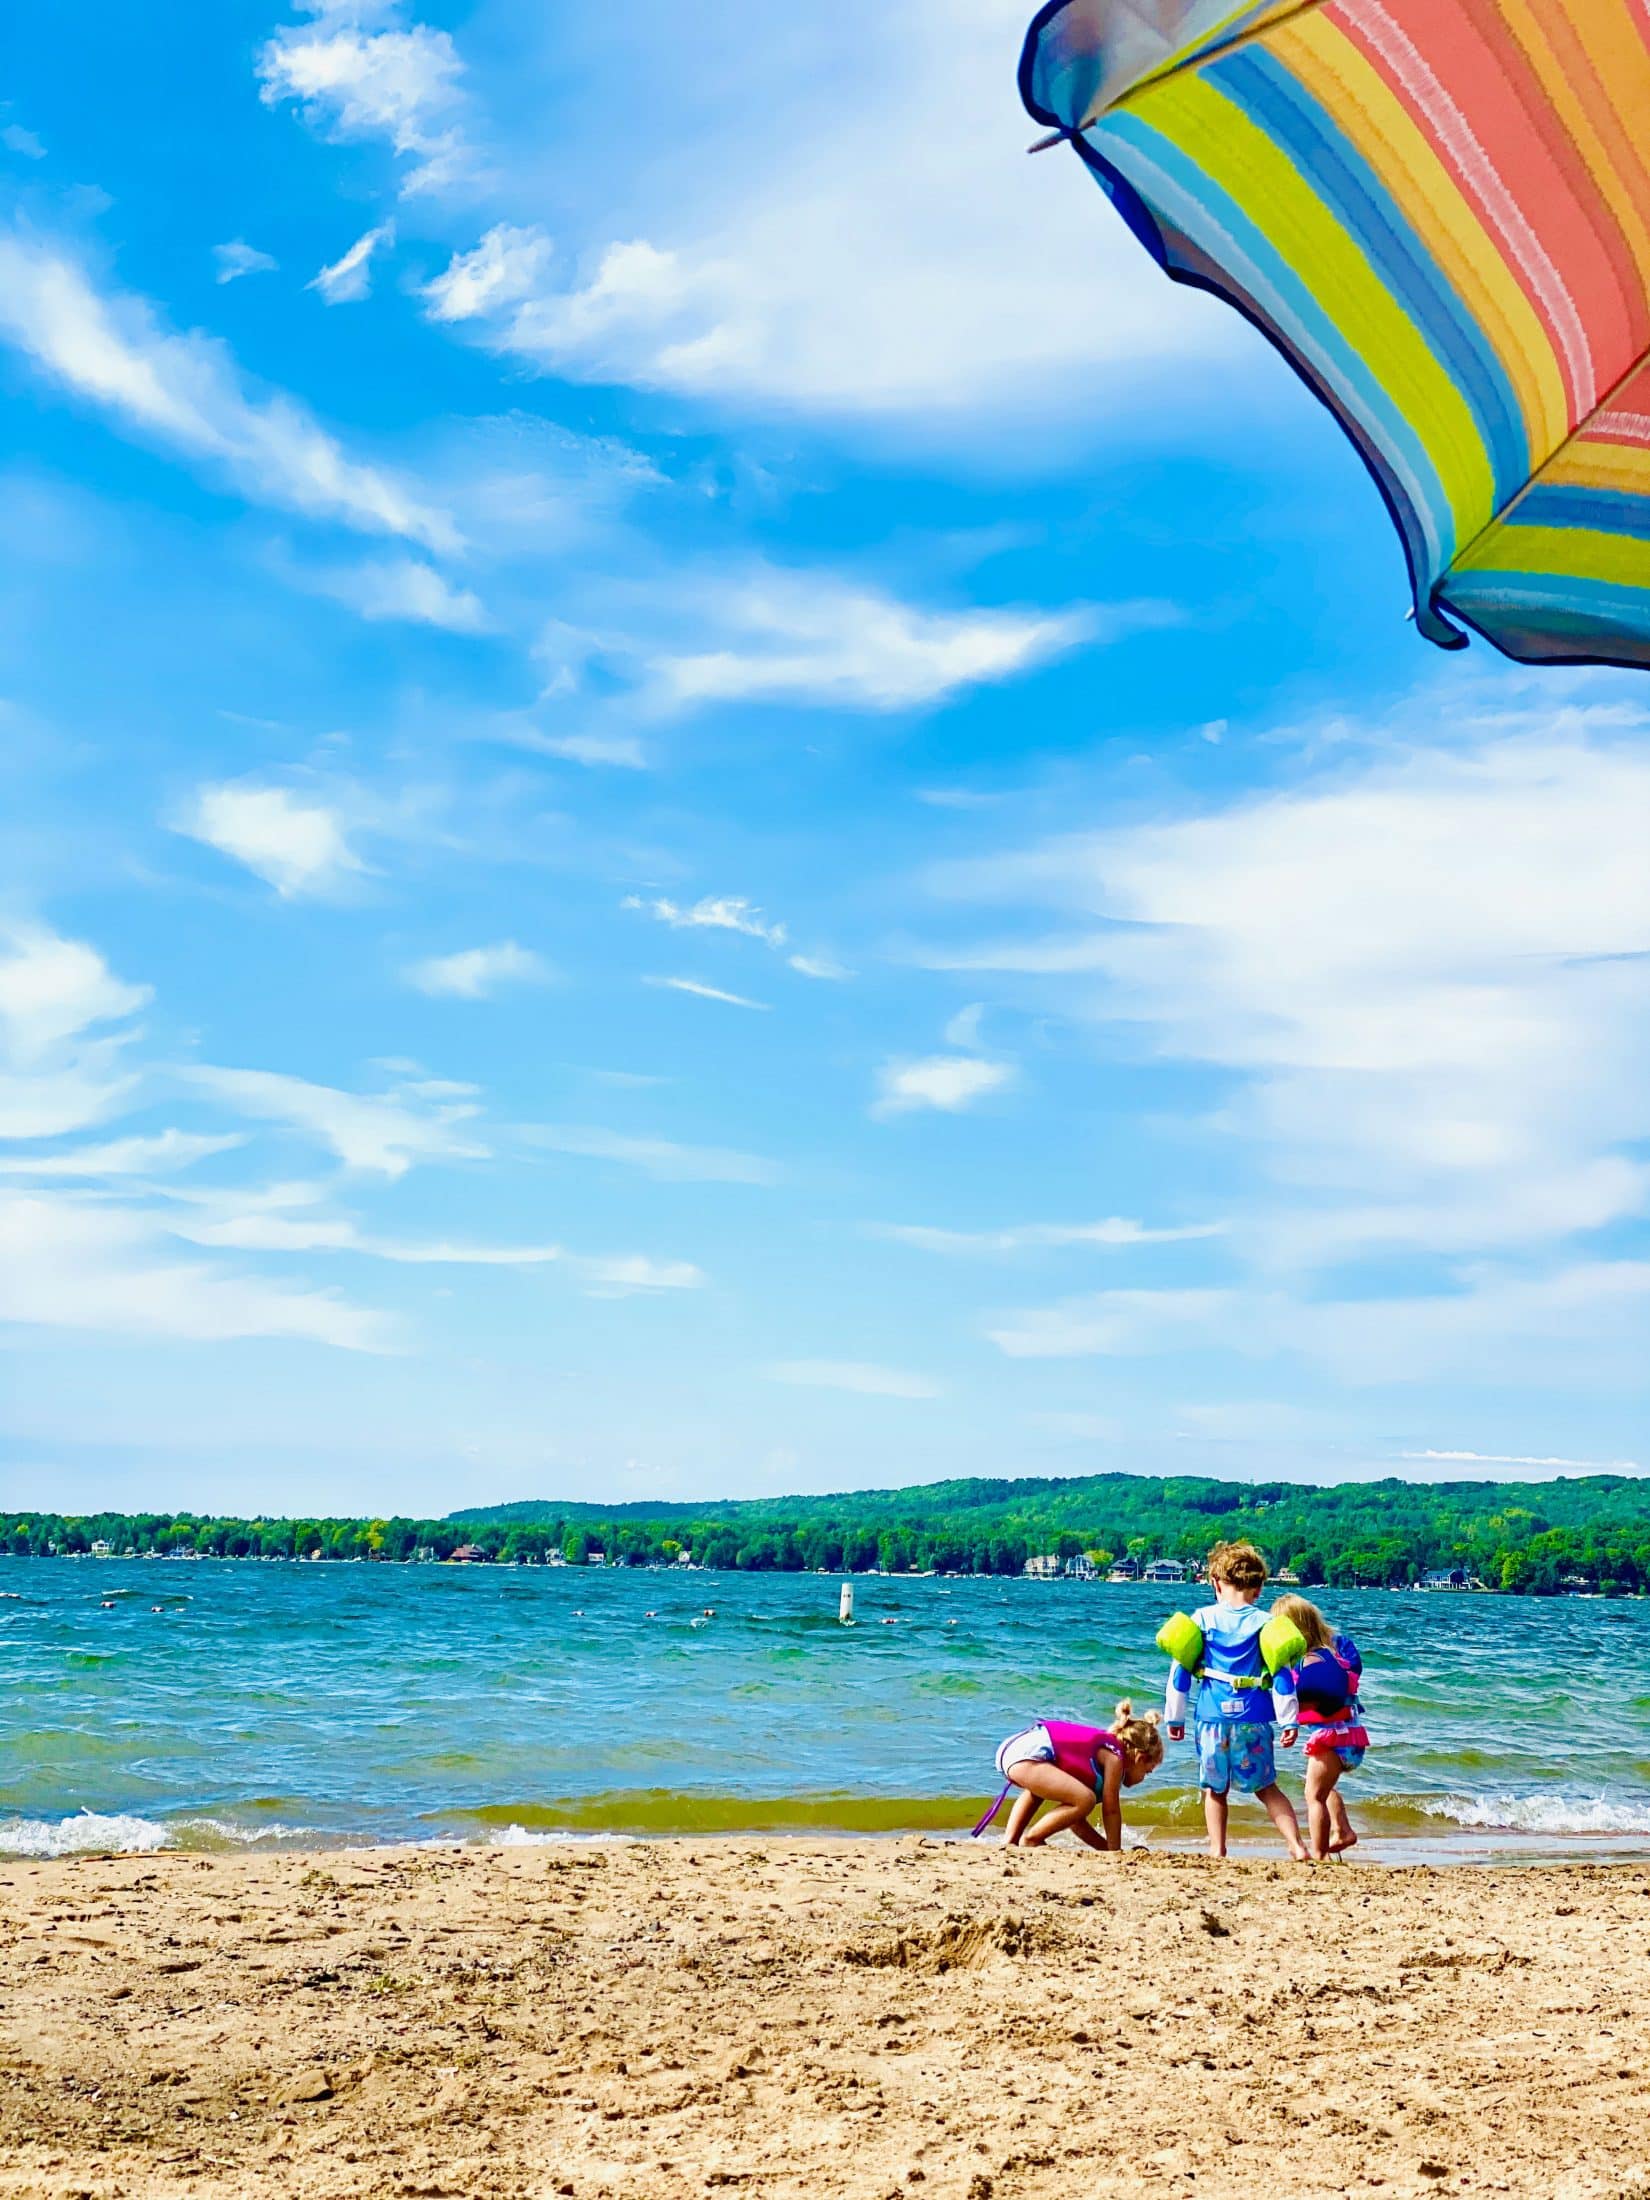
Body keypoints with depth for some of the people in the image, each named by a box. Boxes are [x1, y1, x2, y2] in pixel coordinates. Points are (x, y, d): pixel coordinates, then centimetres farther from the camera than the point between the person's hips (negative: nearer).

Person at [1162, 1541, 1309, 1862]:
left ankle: (1217, 1851, 7)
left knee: (1214, 1789, 12)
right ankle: (1297, 1846, -1)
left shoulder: (1202, 1619, 3)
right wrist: (1289, 1721, 1)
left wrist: (1174, 1716, 9)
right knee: (1266, 1787, 10)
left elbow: (1180, 1670, 3)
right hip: (1253, 1719, 0)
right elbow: (1281, 1674, -1)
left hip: (1212, 1717, 0)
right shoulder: (1266, 1624, 2)